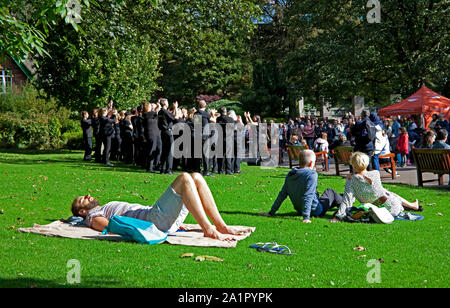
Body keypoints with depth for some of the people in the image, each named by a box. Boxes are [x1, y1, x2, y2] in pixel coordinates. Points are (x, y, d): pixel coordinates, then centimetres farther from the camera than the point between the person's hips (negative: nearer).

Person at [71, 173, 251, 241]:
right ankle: (208, 230, -30)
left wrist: (174, 222, 20)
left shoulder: (108, 208, 37)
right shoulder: (93, 217, 11)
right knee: (184, 178, -23)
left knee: (196, 178, -4)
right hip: (154, 220, -9)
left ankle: (220, 225, -10)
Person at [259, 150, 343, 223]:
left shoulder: (290, 174, -6)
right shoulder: (312, 174, -24)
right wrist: (306, 217, -34)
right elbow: (308, 196, -32)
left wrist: (271, 212, -1)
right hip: (316, 211, -6)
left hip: (299, 210, 6)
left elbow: (282, 194, -4)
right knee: (330, 192, 21)